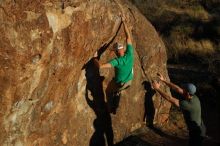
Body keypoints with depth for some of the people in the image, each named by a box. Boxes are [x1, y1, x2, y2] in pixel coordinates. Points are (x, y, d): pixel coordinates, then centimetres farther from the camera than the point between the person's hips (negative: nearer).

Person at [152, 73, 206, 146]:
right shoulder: (193, 97, -9)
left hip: (197, 132, -8)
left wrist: (157, 88, -24)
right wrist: (163, 80, -4)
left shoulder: (187, 104, -34)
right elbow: (177, 88, -4)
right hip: (196, 129, 8)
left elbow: (170, 99, -32)